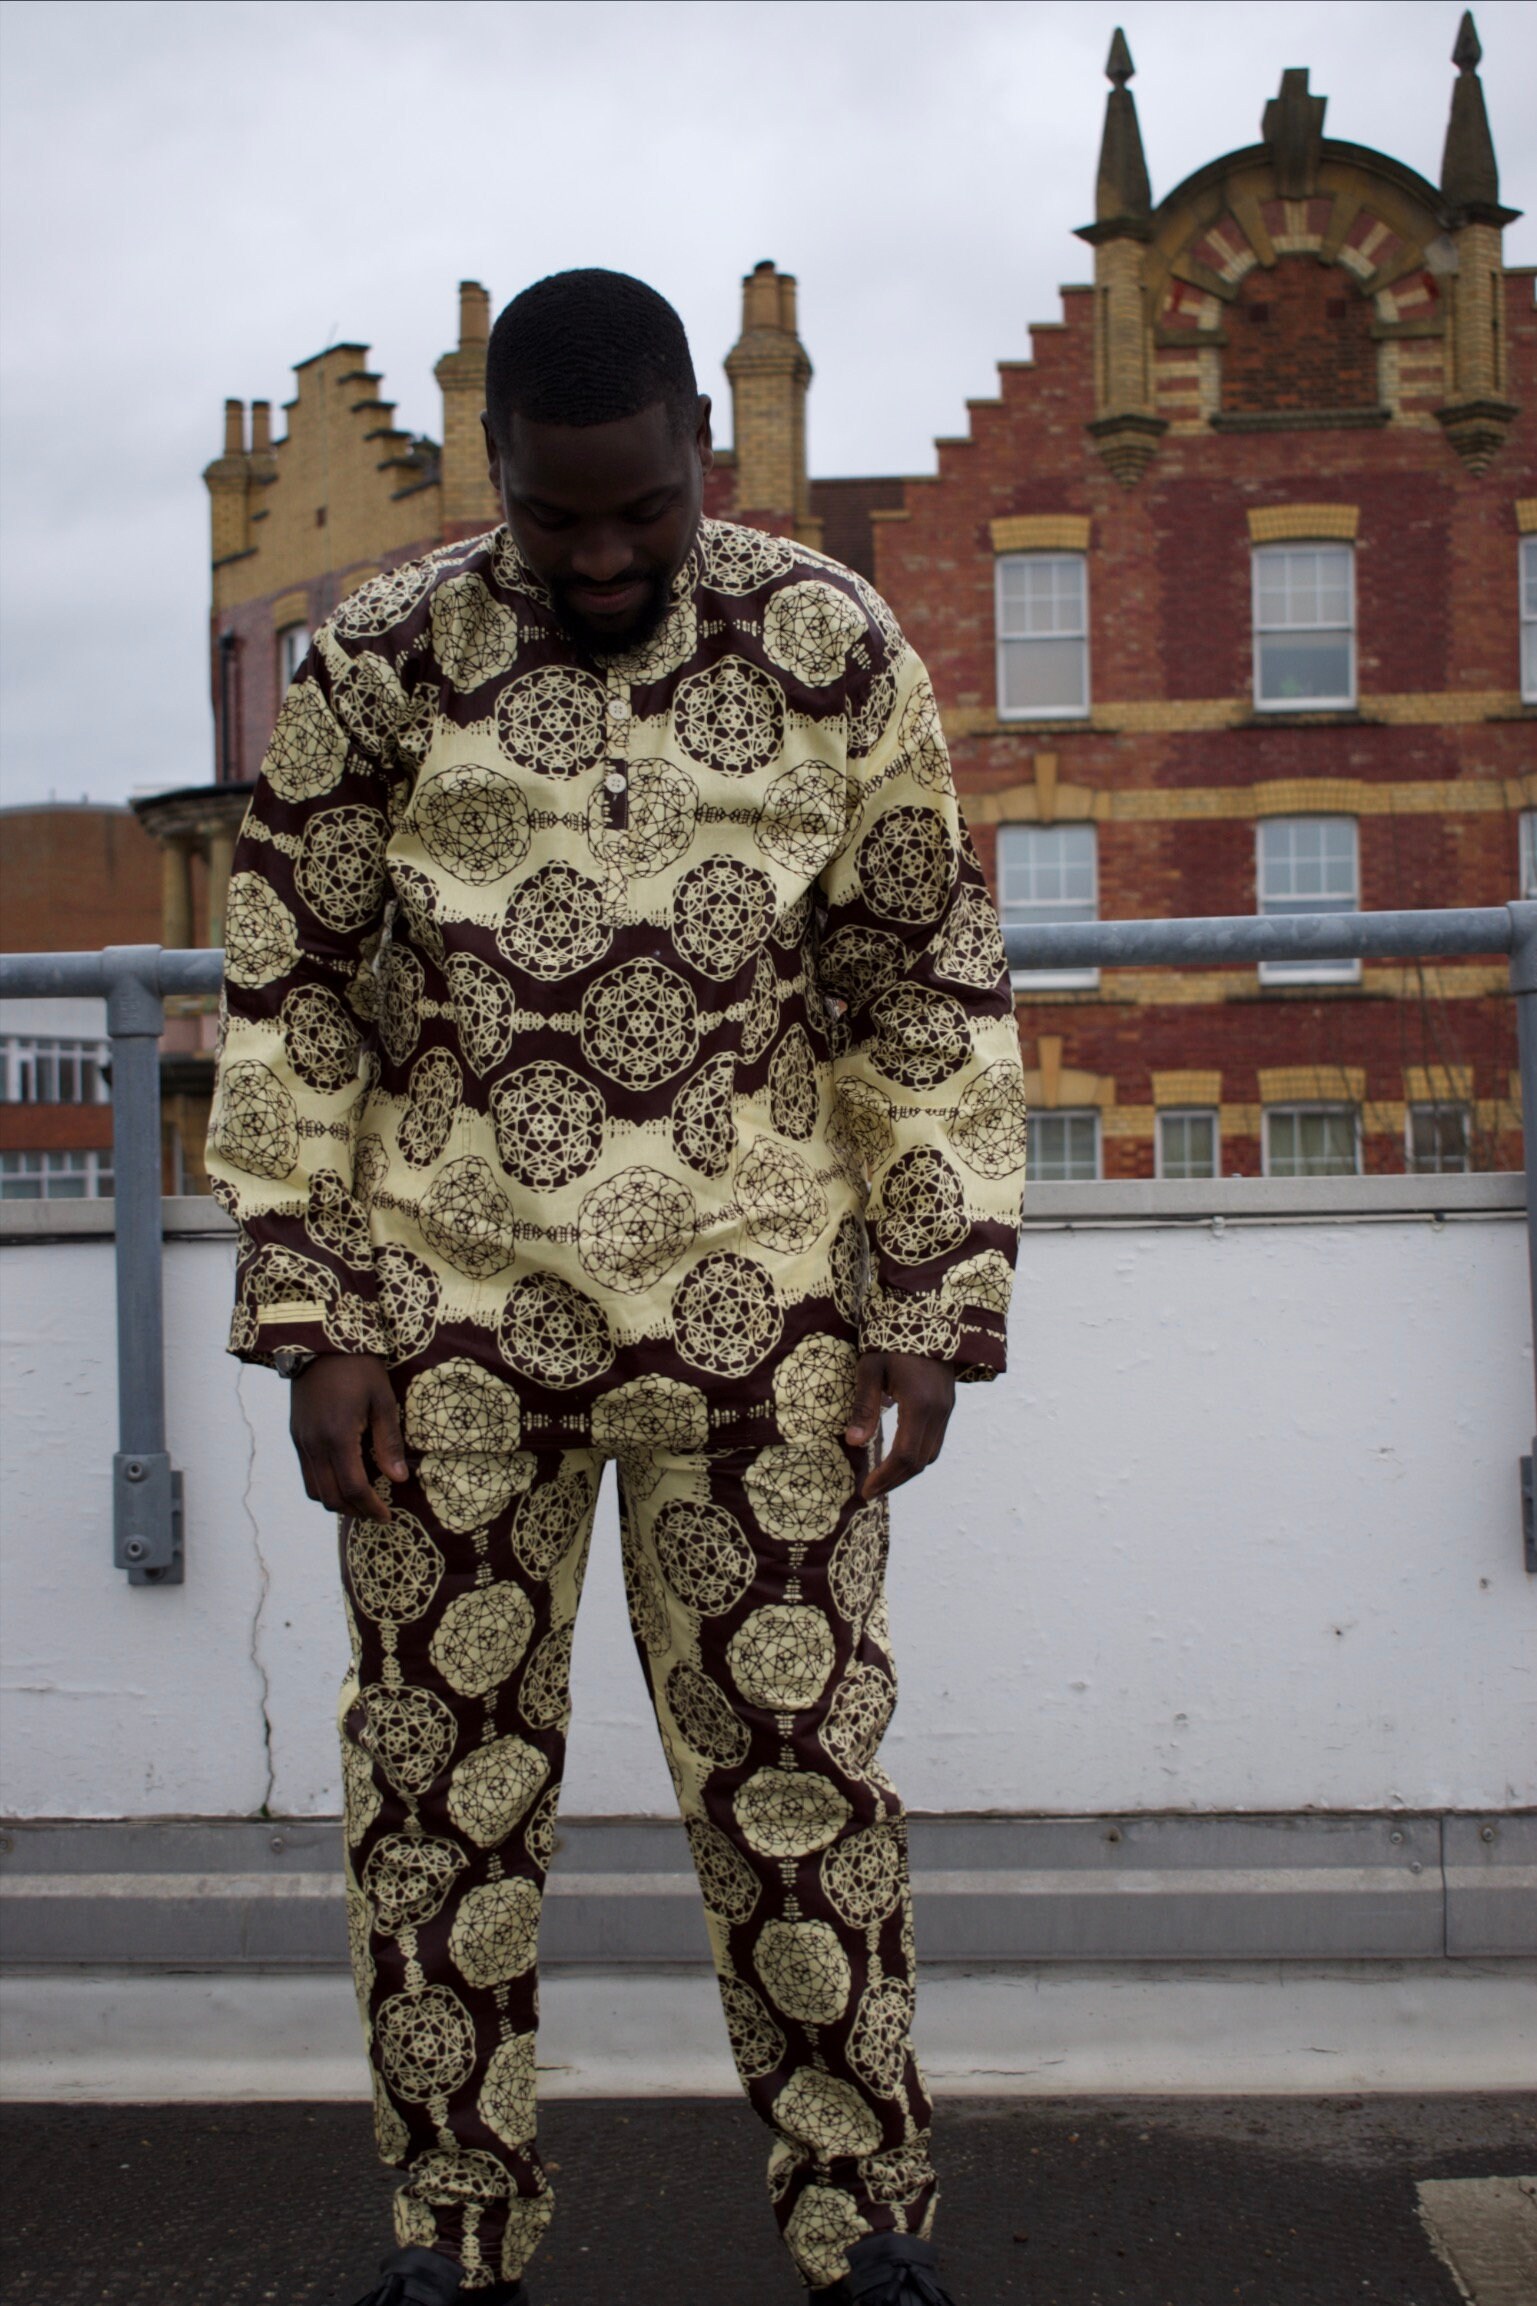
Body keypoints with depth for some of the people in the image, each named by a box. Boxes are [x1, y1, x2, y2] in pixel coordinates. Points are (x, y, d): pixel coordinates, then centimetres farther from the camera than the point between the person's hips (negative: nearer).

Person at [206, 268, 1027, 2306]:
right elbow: (293, 1007, 4)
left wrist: (933, 1301, -1)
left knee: (799, 1772, 4)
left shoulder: (832, 649, 0)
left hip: (754, 1314, 0)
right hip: (451, 1316, 1)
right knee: (444, 1781, 8)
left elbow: (932, 992, 4)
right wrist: (314, 1325, -1)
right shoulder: (382, 665, 0)